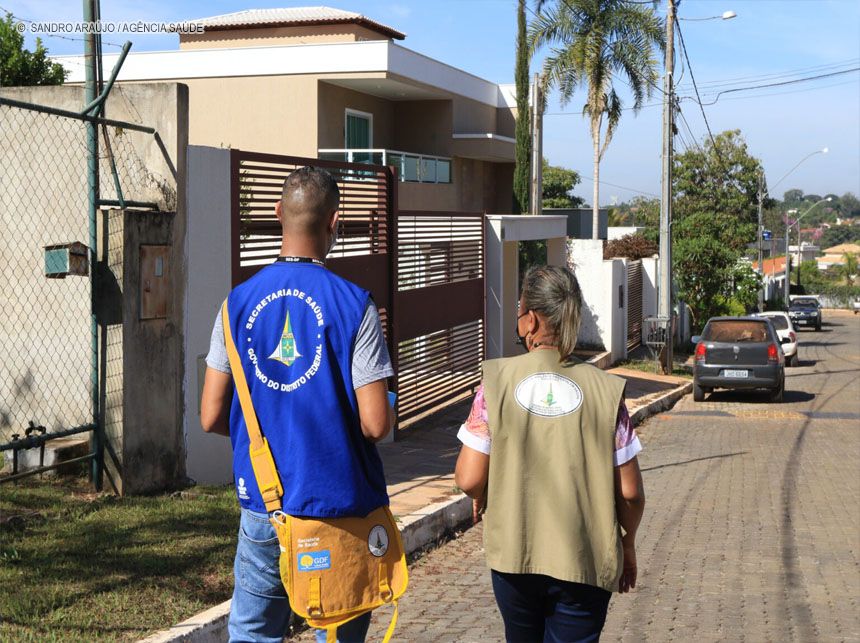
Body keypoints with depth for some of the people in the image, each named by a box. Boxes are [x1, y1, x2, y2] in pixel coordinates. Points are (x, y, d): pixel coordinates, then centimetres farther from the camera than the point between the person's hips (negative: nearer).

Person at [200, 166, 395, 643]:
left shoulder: (238, 302, -2)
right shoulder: (354, 305, -12)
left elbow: (211, 417, 0)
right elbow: (376, 424, -15)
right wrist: (388, 413, 8)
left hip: (261, 503, 3)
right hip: (339, 505, -3)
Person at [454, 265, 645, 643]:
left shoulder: (497, 381, -8)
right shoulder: (604, 389, -7)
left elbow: (469, 480, -10)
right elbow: (630, 492, -6)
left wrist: (482, 500, 13)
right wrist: (627, 542, 13)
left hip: (514, 555, 1)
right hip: (584, 562, -1)